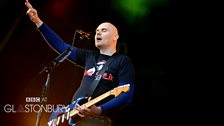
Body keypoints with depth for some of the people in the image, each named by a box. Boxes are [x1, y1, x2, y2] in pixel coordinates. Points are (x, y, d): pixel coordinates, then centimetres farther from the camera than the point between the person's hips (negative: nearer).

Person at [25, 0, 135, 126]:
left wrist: (99, 110, -21)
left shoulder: (123, 61, 2)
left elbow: (127, 95, -8)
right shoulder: (90, 56, 19)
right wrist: (38, 22, 15)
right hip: (73, 115, 6)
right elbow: (61, 45, 21)